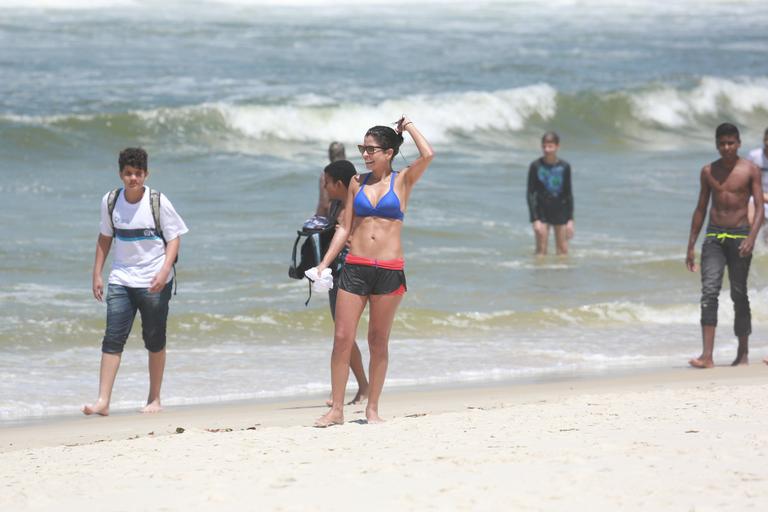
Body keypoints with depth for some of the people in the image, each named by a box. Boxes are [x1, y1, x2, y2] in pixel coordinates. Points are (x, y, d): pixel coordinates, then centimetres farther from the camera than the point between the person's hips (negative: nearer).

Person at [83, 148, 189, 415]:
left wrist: (164, 271, -19)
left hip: (153, 282, -2)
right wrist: (97, 274, 10)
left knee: (154, 341, 7)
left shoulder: (158, 202, -8)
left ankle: (154, 399, 21)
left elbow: (174, 238, -5)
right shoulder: (110, 201, 1)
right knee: (112, 339, -8)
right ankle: (103, 401, -12)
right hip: (121, 280, 2)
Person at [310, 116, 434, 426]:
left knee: (378, 341, 5)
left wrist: (409, 126, -2)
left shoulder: (402, 181, 2)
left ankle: (372, 409, 14)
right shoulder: (358, 182, 10)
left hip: (389, 270, -2)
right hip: (355, 268, 2)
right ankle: (336, 410, 0)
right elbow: (345, 228, 13)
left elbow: (427, 155, -16)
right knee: (342, 337, -4)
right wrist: (324, 263, 6)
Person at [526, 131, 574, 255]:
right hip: (541, 210, -2)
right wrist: (535, 219, -12)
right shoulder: (536, 166, -6)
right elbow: (531, 194, -5)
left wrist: (570, 220, 1)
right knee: (541, 250, -3)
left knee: (563, 250, 4)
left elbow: (568, 194, 5)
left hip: (560, 210, 2)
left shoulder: (564, 167, -1)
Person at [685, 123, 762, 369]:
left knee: (739, 295, 3)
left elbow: (759, 208, -5)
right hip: (714, 236, 2)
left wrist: (751, 238, -21)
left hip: (739, 236, -2)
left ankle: (743, 352, 18)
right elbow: (700, 209, 15)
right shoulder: (708, 171, 9)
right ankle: (707, 355, -20)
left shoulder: (750, 170, -1)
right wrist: (691, 246, 13)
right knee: (709, 292, -12)